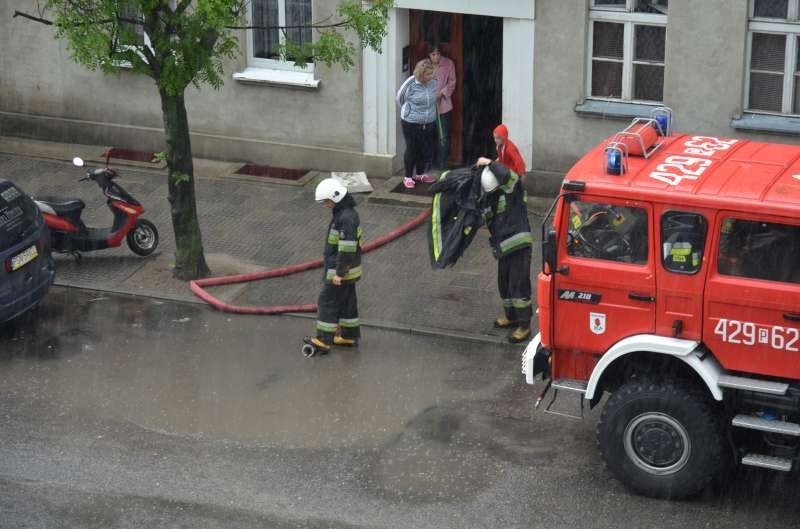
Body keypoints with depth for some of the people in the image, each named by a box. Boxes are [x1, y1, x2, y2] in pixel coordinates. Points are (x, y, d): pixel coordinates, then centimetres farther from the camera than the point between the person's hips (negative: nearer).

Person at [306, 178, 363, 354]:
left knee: (328, 301, -6)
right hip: (346, 268, 10)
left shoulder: (346, 218, -24)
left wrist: (339, 273, -24)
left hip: (340, 269, -10)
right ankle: (350, 336, 25)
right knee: (347, 301, 16)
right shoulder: (346, 212, 9)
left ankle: (324, 340, -4)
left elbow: (347, 248, -26)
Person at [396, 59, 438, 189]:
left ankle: (420, 174, 32)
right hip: (411, 123, -4)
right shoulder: (411, 84, -18)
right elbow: (399, 98, -3)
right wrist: (408, 110, 6)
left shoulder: (433, 83, -5)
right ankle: (408, 177, 16)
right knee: (412, 149, 4)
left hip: (429, 123, 5)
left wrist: (430, 112, 13)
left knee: (424, 149, 14)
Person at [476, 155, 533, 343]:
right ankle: (511, 316, 38)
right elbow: (485, 219, 13)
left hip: (519, 244, -8)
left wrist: (489, 163, -20)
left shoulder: (512, 189, -12)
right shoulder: (489, 196, 9)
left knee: (519, 284, -7)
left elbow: (506, 175, -34)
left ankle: (524, 325, -1)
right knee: (504, 283, 19)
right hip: (503, 247, 8)